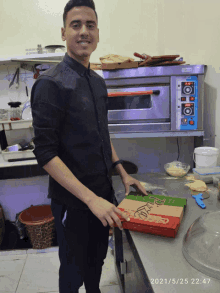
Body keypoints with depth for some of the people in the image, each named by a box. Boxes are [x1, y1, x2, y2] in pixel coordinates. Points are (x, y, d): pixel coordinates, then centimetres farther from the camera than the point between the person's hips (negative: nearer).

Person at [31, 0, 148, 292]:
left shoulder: (98, 82, 7)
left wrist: (123, 173, 10)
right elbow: (46, 153, -21)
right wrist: (91, 199, -24)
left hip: (103, 191, 7)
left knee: (97, 260, 25)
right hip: (72, 200, -6)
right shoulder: (51, 83, -17)